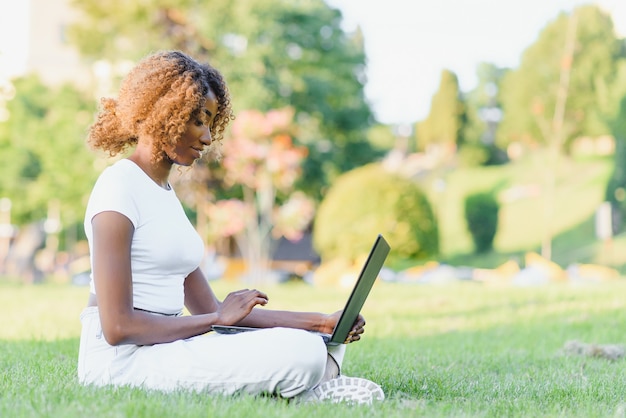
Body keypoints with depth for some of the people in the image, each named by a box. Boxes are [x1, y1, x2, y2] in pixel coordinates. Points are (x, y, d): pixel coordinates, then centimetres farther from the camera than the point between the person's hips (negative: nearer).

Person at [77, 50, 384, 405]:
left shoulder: (164, 192, 19)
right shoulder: (119, 187, -9)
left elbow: (209, 309, 14)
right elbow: (117, 326, -17)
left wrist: (319, 322, 6)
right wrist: (218, 318, -8)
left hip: (165, 349, 9)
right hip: (124, 359, -9)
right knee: (300, 353, -23)